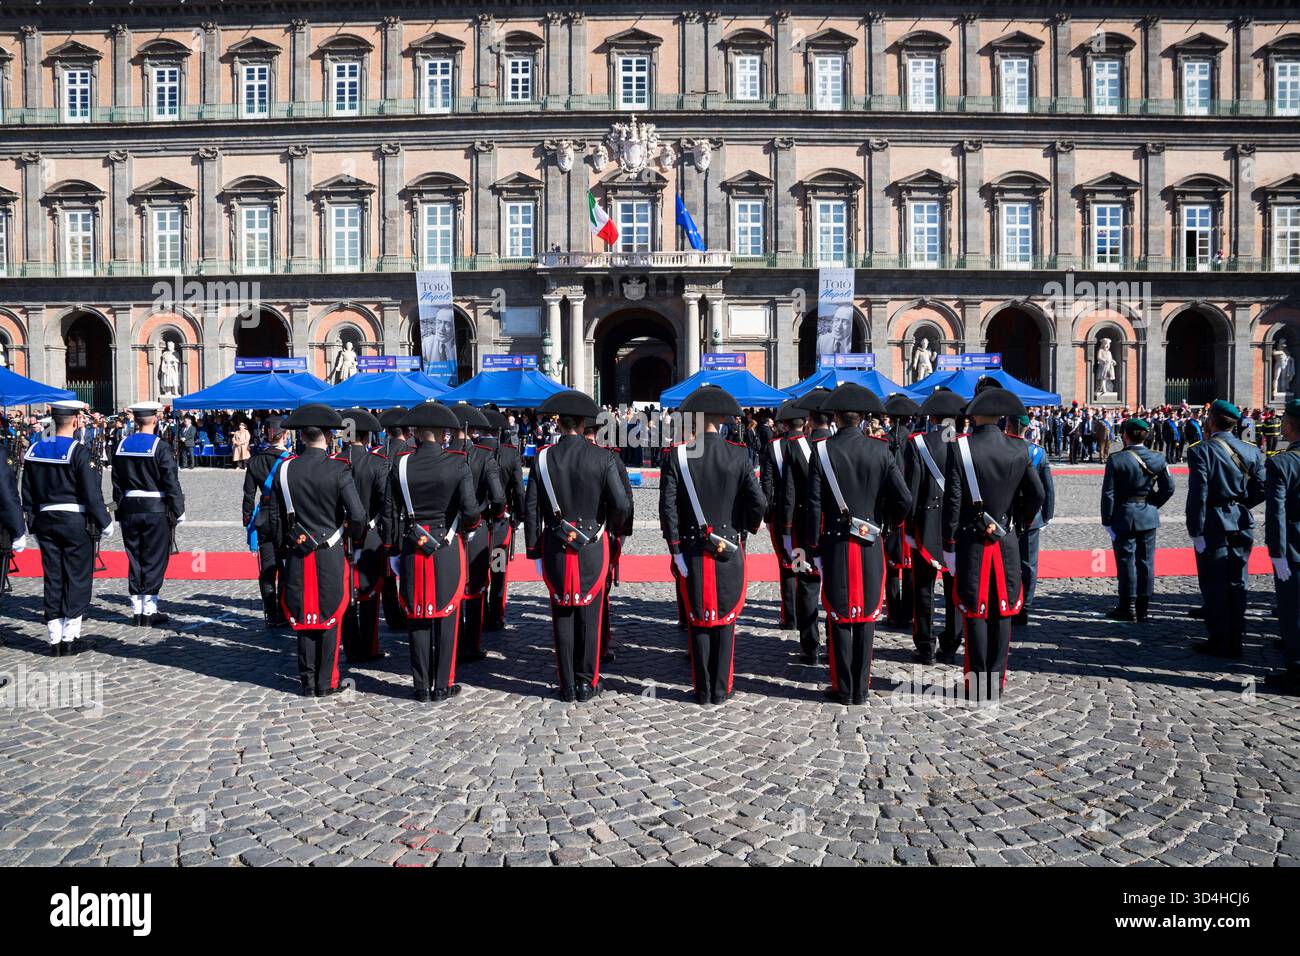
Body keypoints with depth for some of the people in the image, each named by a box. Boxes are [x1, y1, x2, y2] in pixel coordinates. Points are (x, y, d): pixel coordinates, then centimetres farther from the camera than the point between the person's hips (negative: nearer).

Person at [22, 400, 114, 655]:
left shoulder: (34, 449, 6)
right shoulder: (78, 452, -13)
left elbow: (27, 492, 10)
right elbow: (92, 493, -14)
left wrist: (34, 523, 17)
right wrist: (105, 523, -5)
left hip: (45, 521, 6)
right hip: (76, 522, -5)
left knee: (53, 579, 11)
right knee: (77, 579, 4)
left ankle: (55, 638, 15)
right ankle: (70, 637, 6)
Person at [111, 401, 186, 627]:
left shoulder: (122, 446, 6)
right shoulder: (160, 447, -11)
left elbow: (117, 482, 10)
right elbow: (171, 482, -12)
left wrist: (120, 508, 16)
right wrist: (179, 511, -5)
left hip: (129, 509, 5)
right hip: (156, 509, -5)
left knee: (134, 559, 11)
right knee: (154, 560, 1)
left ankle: (136, 610, 16)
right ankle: (149, 611, 4)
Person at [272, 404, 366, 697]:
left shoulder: (285, 468, -1)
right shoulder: (338, 470, -12)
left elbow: (278, 516, 7)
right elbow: (357, 515, -16)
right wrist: (355, 538, 3)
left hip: (297, 555, 3)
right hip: (330, 554, -3)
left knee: (304, 619, 12)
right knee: (330, 618, 7)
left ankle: (307, 682, 19)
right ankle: (327, 683, 13)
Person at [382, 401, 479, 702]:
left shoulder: (400, 465, -1)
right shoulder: (457, 463, -8)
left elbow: (389, 515, 2)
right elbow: (470, 510, -14)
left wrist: (391, 551, 12)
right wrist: (467, 527, 8)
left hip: (411, 550, 2)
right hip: (448, 549, -2)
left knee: (416, 618, 10)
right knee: (446, 617, 7)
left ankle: (422, 687, 16)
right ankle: (443, 686, 12)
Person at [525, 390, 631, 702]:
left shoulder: (543, 457, -3)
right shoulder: (602, 457, -7)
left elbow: (530, 508, -3)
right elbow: (621, 504, -11)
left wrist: (533, 549, 5)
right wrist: (611, 525, 10)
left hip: (555, 547, 1)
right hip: (592, 547, -1)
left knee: (562, 615, 9)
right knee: (589, 615, 9)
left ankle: (567, 685, 15)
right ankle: (586, 683, 16)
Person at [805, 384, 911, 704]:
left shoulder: (822, 450, -7)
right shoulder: (881, 450, -2)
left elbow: (814, 505, -8)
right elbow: (904, 499, -6)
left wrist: (813, 546, 0)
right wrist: (885, 524, 12)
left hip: (835, 545, -1)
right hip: (870, 546, 2)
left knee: (839, 618, 7)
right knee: (866, 617, 9)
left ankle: (843, 688, 13)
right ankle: (861, 689, 16)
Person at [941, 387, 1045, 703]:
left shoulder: (961, 449, -11)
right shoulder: (1018, 450, 0)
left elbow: (952, 502, -12)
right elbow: (1037, 493, 4)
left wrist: (948, 546, -5)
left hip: (971, 543, -3)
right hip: (1006, 543, 3)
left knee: (976, 613, 4)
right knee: (1002, 612, 10)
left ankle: (977, 686, 8)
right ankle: (996, 682, 17)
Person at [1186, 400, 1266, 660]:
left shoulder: (1201, 451, -14)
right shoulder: (1252, 452, 3)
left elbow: (1198, 494, -18)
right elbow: (1261, 491, 2)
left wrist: (1196, 532, -15)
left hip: (1213, 526, -5)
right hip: (1242, 526, 5)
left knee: (1214, 585, 4)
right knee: (1237, 584, 13)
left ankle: (1219, 642, 10)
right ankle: (1235, 642, 20)